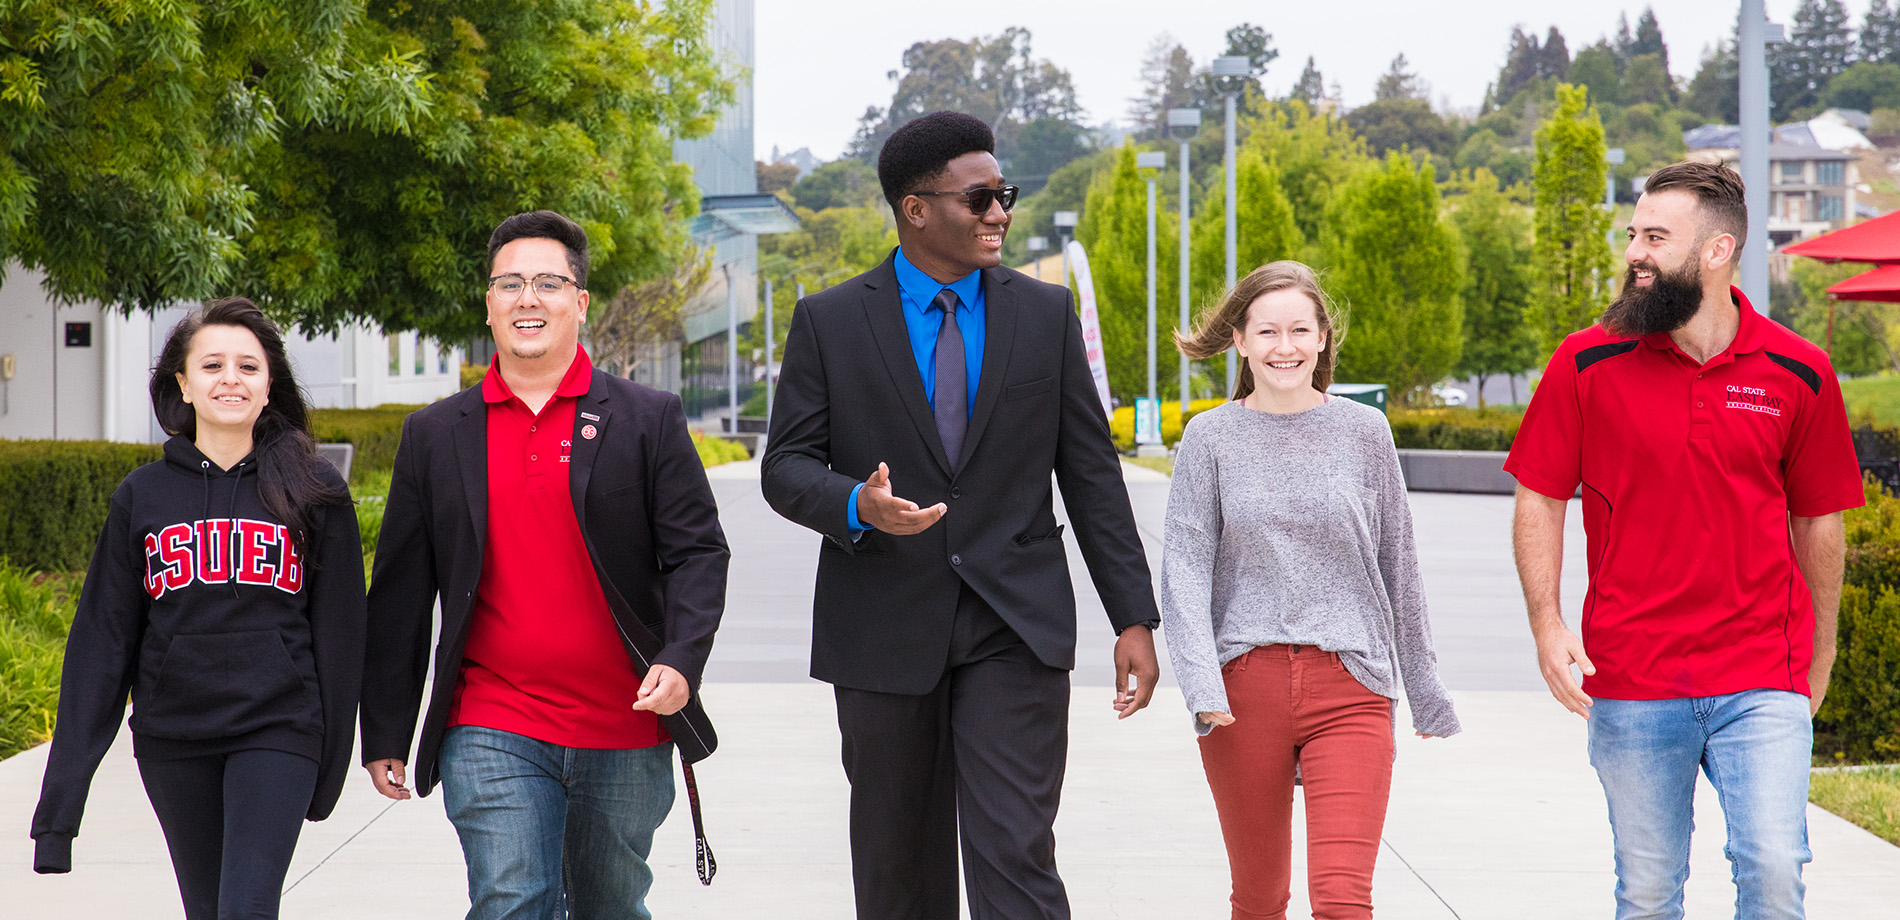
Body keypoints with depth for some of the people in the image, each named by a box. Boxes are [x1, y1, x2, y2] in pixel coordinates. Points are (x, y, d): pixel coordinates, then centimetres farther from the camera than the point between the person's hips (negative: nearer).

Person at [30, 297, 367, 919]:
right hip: (172, 740, 2)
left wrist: (330, 765, 3)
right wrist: (61, 796, 1)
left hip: (277, 729, -2)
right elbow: (101, 641, 5)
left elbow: (340, 634, 5)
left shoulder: (314, 493, 1)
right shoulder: (143, 497, 5)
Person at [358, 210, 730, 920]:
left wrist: (681, 661, -16)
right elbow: (400, 592, 9)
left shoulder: (648, 421, 4)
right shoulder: (436, 436, 8)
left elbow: (697, 552, 1)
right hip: (493, 736, 0)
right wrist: (385, 736, 8)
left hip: (626, 736, 0)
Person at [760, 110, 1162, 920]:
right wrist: (858, 507, -23)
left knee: (1016, 854, -11)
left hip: (1016, 627, 0)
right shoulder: (829, 322, 1)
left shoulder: (1046, 314, 6)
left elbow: (1091, 474, 6)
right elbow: (786, 467, 0)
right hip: (885, 631, 0)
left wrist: (1133, 616, 2)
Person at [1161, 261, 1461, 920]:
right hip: (1244, 687, 1)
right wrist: (1201, 684, -15)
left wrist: (1425, 690, 18)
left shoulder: (1364, 432, 7)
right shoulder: (1211, 437, 4)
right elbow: (1185, 567, -1)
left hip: (1350, 683, 0)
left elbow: (1398, 566, 13)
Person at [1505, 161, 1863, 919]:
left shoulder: (1797, 374, 0)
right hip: (1630, 684, 0)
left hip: (1760, 684, 0)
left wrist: (1818, 658, 19)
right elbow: (1539, 498, 5)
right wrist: (1547, 623, -8)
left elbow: (1817, 519, 12)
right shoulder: (1588, 364, -1)